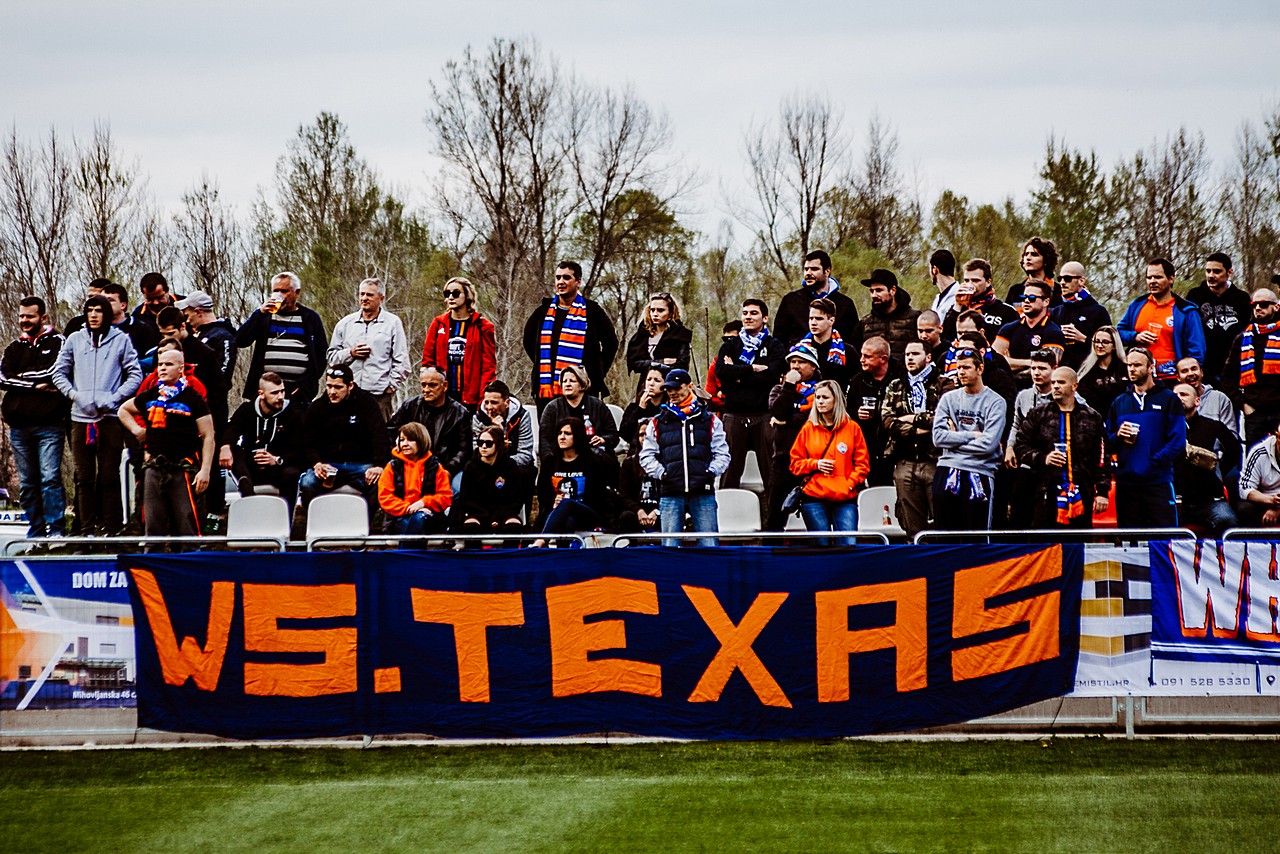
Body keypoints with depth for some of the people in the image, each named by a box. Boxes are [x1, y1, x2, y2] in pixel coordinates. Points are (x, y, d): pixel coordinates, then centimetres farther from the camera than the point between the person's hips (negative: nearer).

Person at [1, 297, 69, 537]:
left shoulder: (57, 343, 4)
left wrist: (22, 377, 0)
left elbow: (52, 372, -11)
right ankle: (36, 531, 10)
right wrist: (35, 385, -7)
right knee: (27, 483, 5)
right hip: (19, 425, 5)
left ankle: (56, 530, -13)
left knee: (50, 478, -12)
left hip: (49, 424, -5)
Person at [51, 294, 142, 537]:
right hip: (81, 417, 2)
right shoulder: (75, 339, 10)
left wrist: (114, 398, -9)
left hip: (110, 417, -2)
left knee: (109, 477, -2)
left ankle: (112, 529, 1)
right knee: (84, 478, 2)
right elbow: (59, 372, 13)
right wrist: (74, 394, -3)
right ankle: (87, 529, 5)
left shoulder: (121, 340, 3)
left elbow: (135, 375, 3)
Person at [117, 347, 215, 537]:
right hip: (154, 469, 5)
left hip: (183, 469, -5)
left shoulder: (193, 399, -1)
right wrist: (136, 429, 12)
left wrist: (205, 470, -12)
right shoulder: (150, 397, 12)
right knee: (153, 526, 7)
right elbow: (123, 410, 31)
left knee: (186, 527, -8)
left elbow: (208, 437, -3)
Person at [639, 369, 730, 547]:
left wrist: (712, 471, -7)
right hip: (671, 494, 1)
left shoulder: (710, 420, 11)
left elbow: (722, 453, 11)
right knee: (670, 546, -1)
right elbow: (646, 456, 11)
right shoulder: (658, 423, 12)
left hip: (703, 492, -1)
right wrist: (661, 473, -5)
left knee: (709, 544, -3)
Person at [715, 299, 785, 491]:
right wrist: (752, 369, -8)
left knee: (769, 469, -3)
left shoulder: (774, 346, 9)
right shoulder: (730, 346, 16)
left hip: (764, 415, -2)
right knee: (730, 468, 1)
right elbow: (720, 371, -3)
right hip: (734, 415, 2)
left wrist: (738, 375, -6)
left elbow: (771, 375, -9)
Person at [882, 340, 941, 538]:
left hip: (934, 460, -4)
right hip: (905, 463, 4)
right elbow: (888, 421, 4)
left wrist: (914, 419, -4)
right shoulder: (895, 387, 17)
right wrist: (918, 430, -8)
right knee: (913, 527, 3)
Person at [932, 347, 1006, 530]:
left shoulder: (995, 402, 1)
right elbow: (938, 437, 1)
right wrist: (971, 435, -6)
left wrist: (954, 440, -3)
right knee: (944, 534, 3)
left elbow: (988, 443, -10)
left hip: (979, 473, -3)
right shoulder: (949, 399, 12)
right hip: (947, 473, 3)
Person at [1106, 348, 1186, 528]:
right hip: (1126, 482, 4)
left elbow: (1178, 442, -3)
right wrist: (1118, 437, -6)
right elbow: (1108, 443, 16)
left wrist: (1154, 461, -12)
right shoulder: (1119, 403, 17)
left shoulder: (1168, 400, 4)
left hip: (1158, 481, -4)